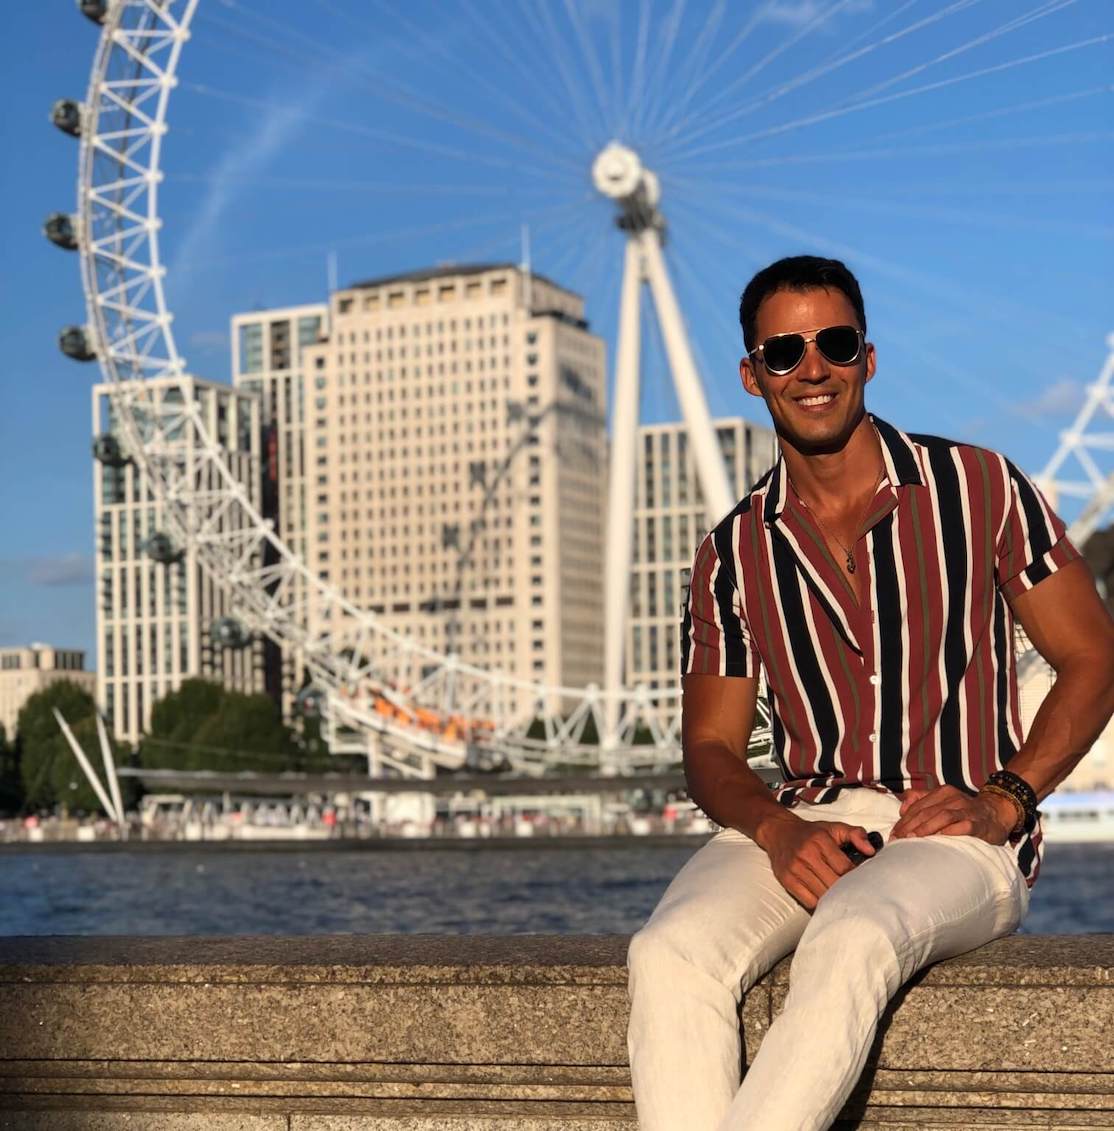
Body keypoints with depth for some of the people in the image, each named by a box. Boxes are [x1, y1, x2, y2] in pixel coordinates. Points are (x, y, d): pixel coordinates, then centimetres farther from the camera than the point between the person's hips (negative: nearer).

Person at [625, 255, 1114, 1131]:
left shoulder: (979, 488, 5)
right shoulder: (733, 554, 13)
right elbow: (711, 747, 13)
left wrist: (1003, 801, -9)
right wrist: (777, 830, -10)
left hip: (956, 836, -3)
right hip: (801, 830, 3)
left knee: (853, 938, -38)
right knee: (669, 953, -29)